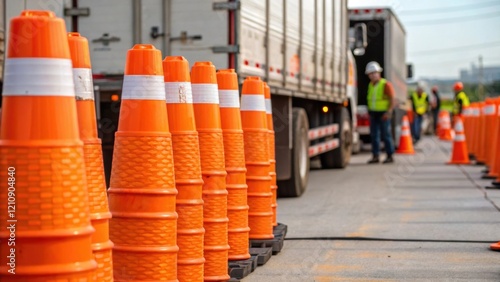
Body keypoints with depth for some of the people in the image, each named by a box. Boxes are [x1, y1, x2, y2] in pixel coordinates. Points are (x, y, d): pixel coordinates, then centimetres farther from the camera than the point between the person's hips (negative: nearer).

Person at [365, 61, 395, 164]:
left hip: (384, 114, -6)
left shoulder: (386, 84, -11)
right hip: (373, 114, 6)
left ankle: (390, 157, 3)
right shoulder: (371, 85, 10)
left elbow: (393, 100, -14)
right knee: (374, 135, 1)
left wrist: (388, 112, -25)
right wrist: (369, 112, 12)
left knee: (386, 135, -4)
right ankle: (375, 157, 3)